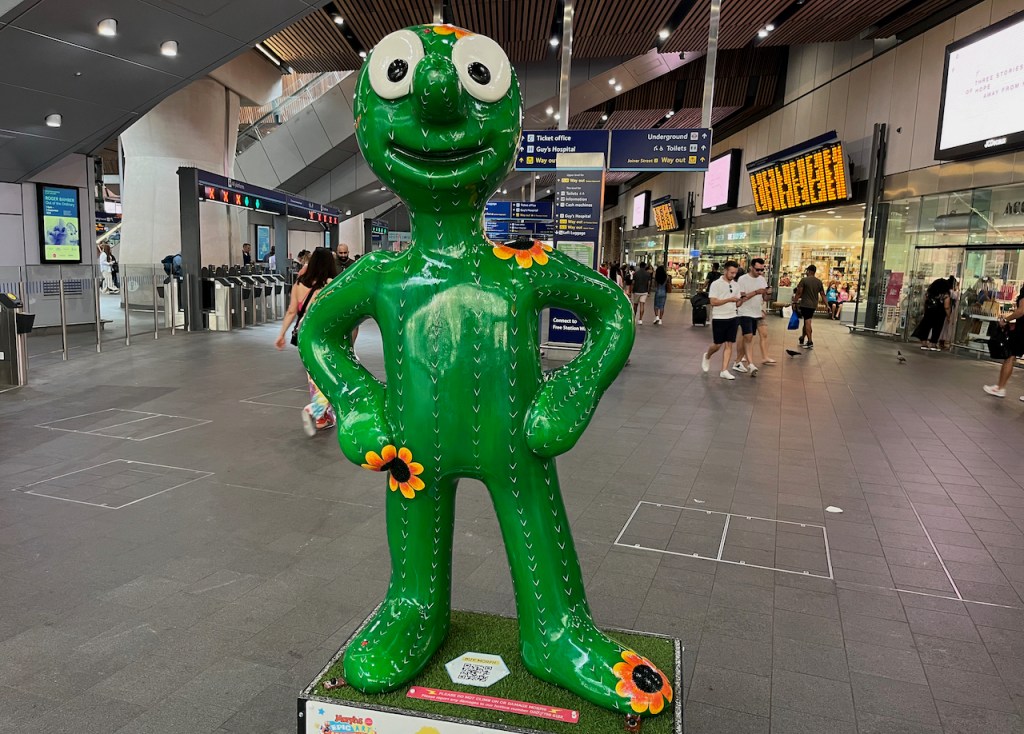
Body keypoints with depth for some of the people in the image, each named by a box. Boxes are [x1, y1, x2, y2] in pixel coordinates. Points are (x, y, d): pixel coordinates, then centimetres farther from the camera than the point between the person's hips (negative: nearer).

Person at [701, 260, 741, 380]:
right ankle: (707, 356, 34)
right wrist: (729, 299, -20)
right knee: (718, 345, 3)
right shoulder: (716, 284, -7)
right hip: (719, 319, -5)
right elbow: (713, 302, -15)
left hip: (732, 318, 5)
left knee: (729, 345, 1)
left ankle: (724, 371, 5)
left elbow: (738, 302, 16)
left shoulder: (736, 285, 10)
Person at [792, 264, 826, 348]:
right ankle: (802, 339, 27)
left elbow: (798, 293, -13)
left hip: (805, 304, -6)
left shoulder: (804, 280, -10)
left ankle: (810, 342, -8)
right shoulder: (819, 282, 7)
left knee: (807, 322, -6)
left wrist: (794, 302, -5)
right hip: (814, 305, 6)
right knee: (806, 322, 17)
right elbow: (822, 294, 9)